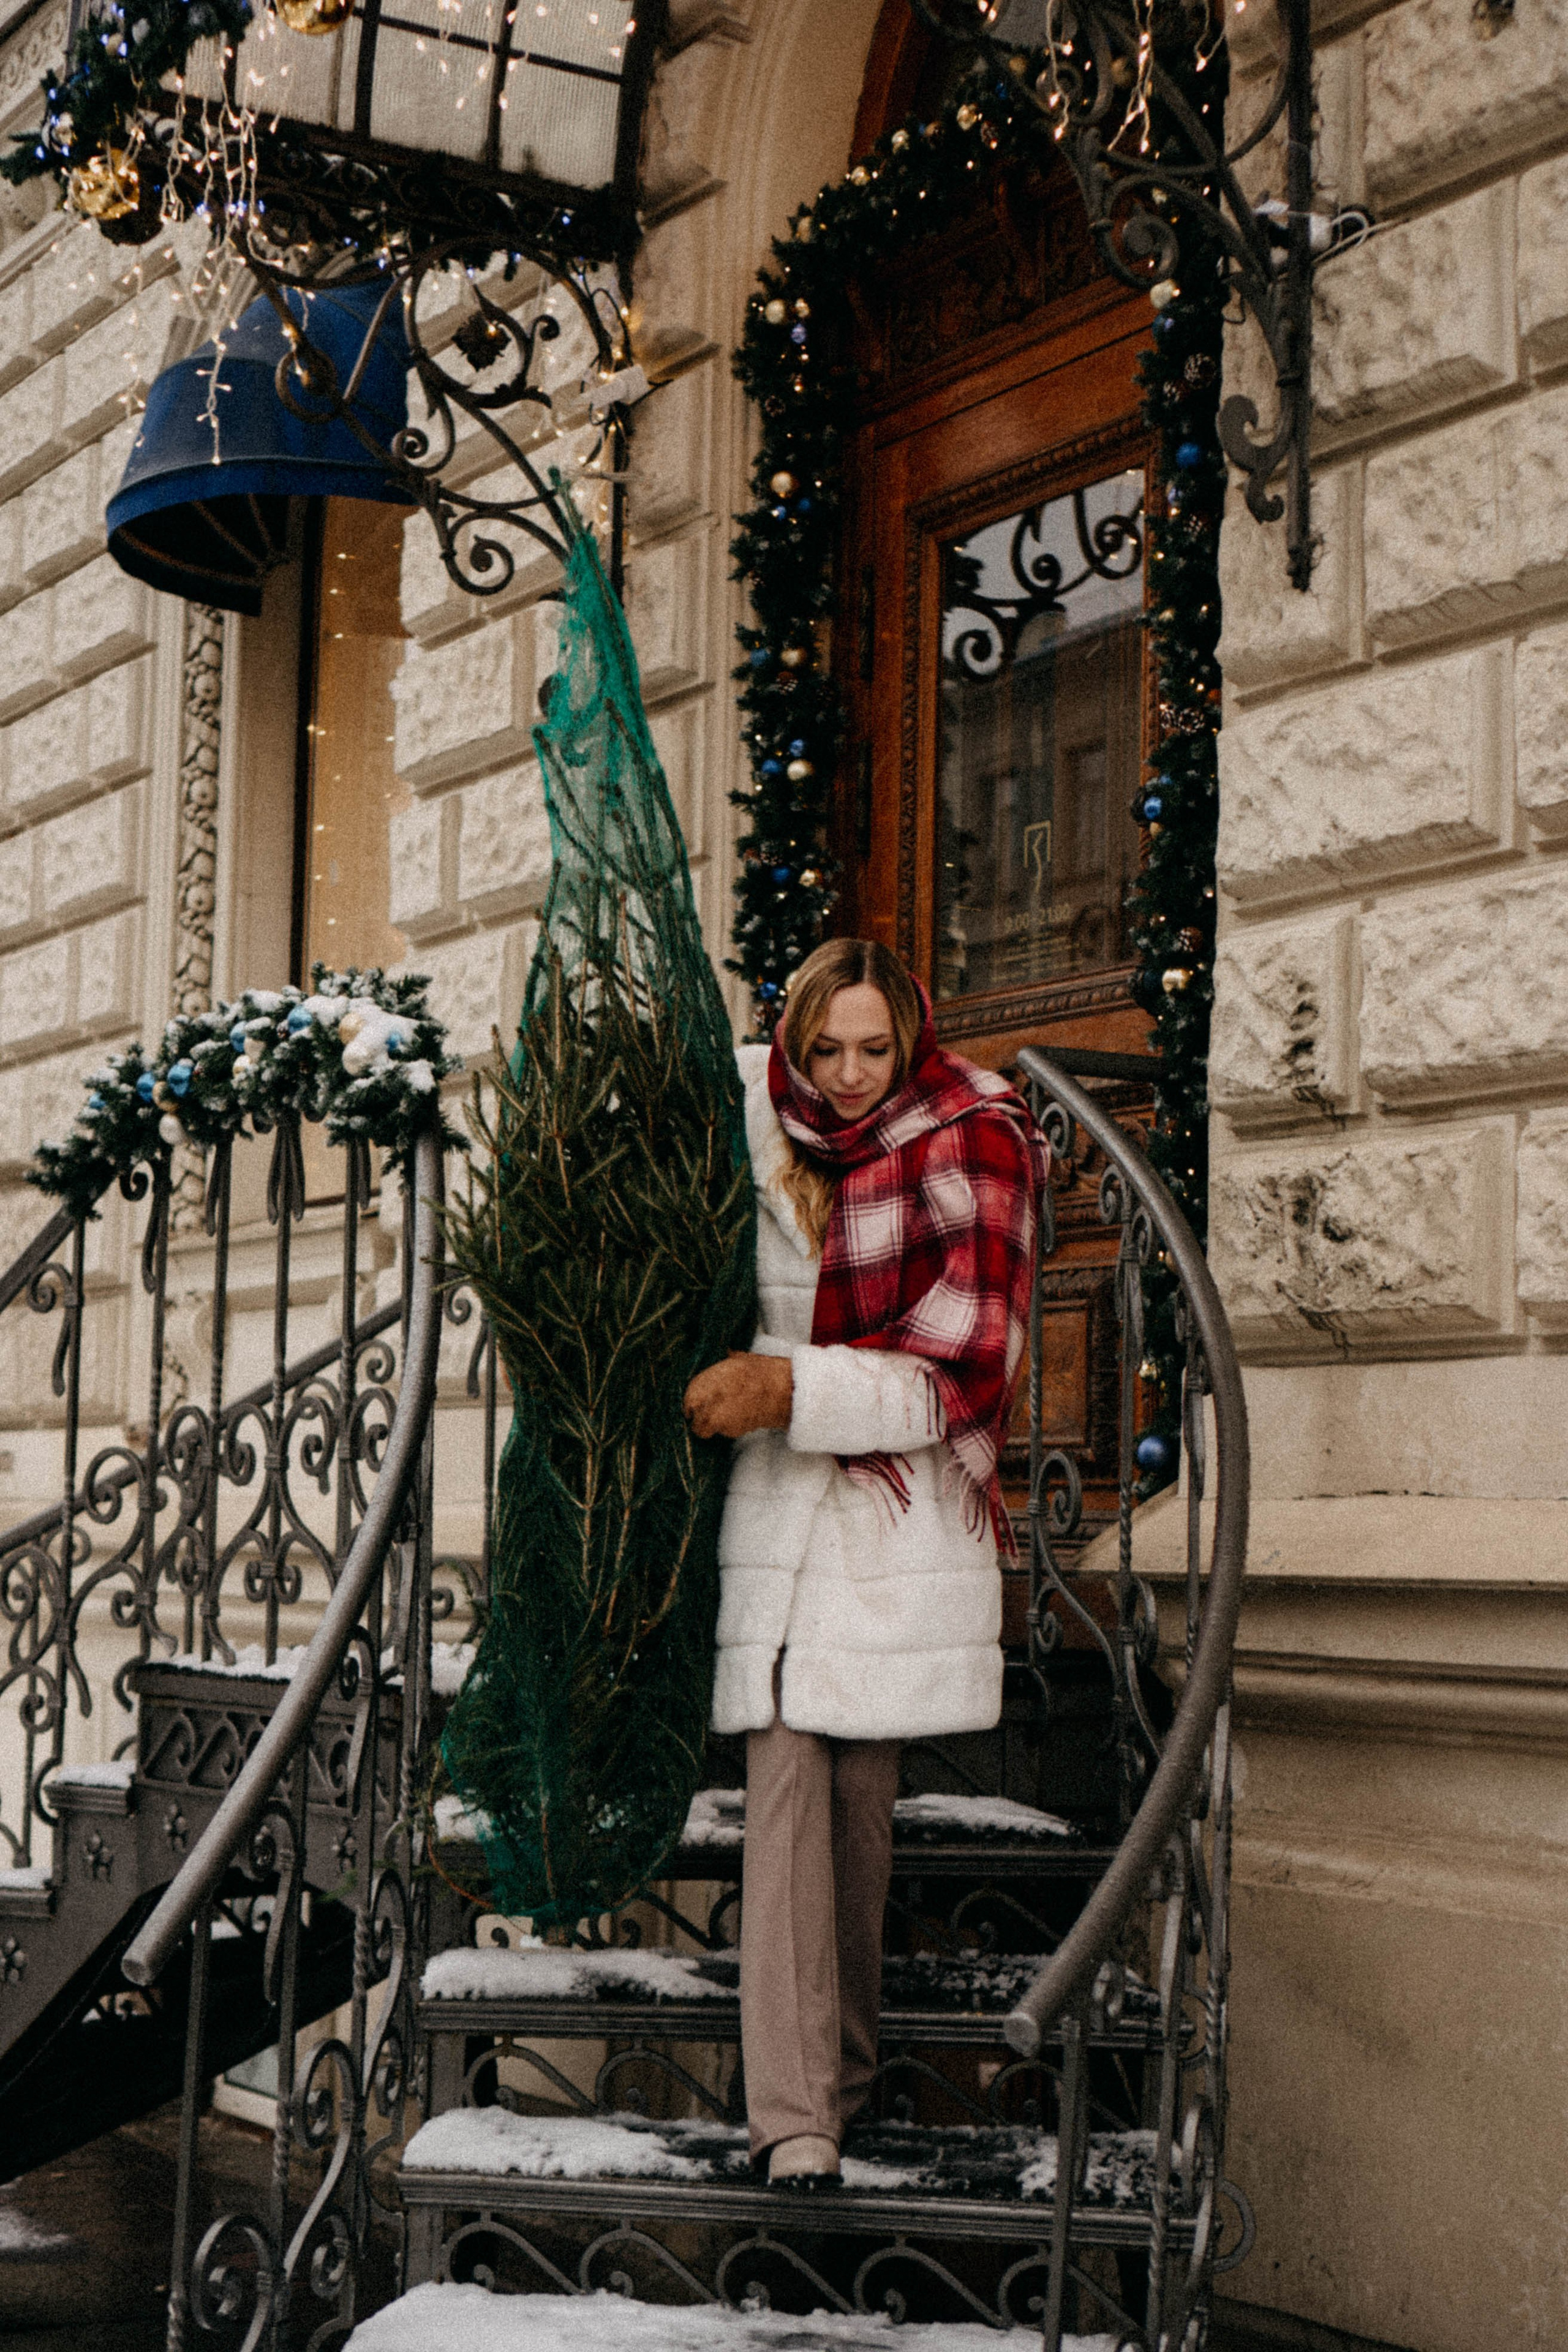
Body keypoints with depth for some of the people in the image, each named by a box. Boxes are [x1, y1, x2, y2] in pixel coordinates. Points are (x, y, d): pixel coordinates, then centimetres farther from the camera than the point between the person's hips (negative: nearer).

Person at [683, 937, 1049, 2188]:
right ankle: (794, 2112, -8)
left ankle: (845, 2068, 21)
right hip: (777, 1510, 2)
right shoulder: (755, 1115, 4)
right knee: (785, 1787, -7)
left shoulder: (969, 1151, -5)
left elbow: (960, 1369, -11)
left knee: (864, 1792, 3)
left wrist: (794, 1388, -19)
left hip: (901, 1515, -2)